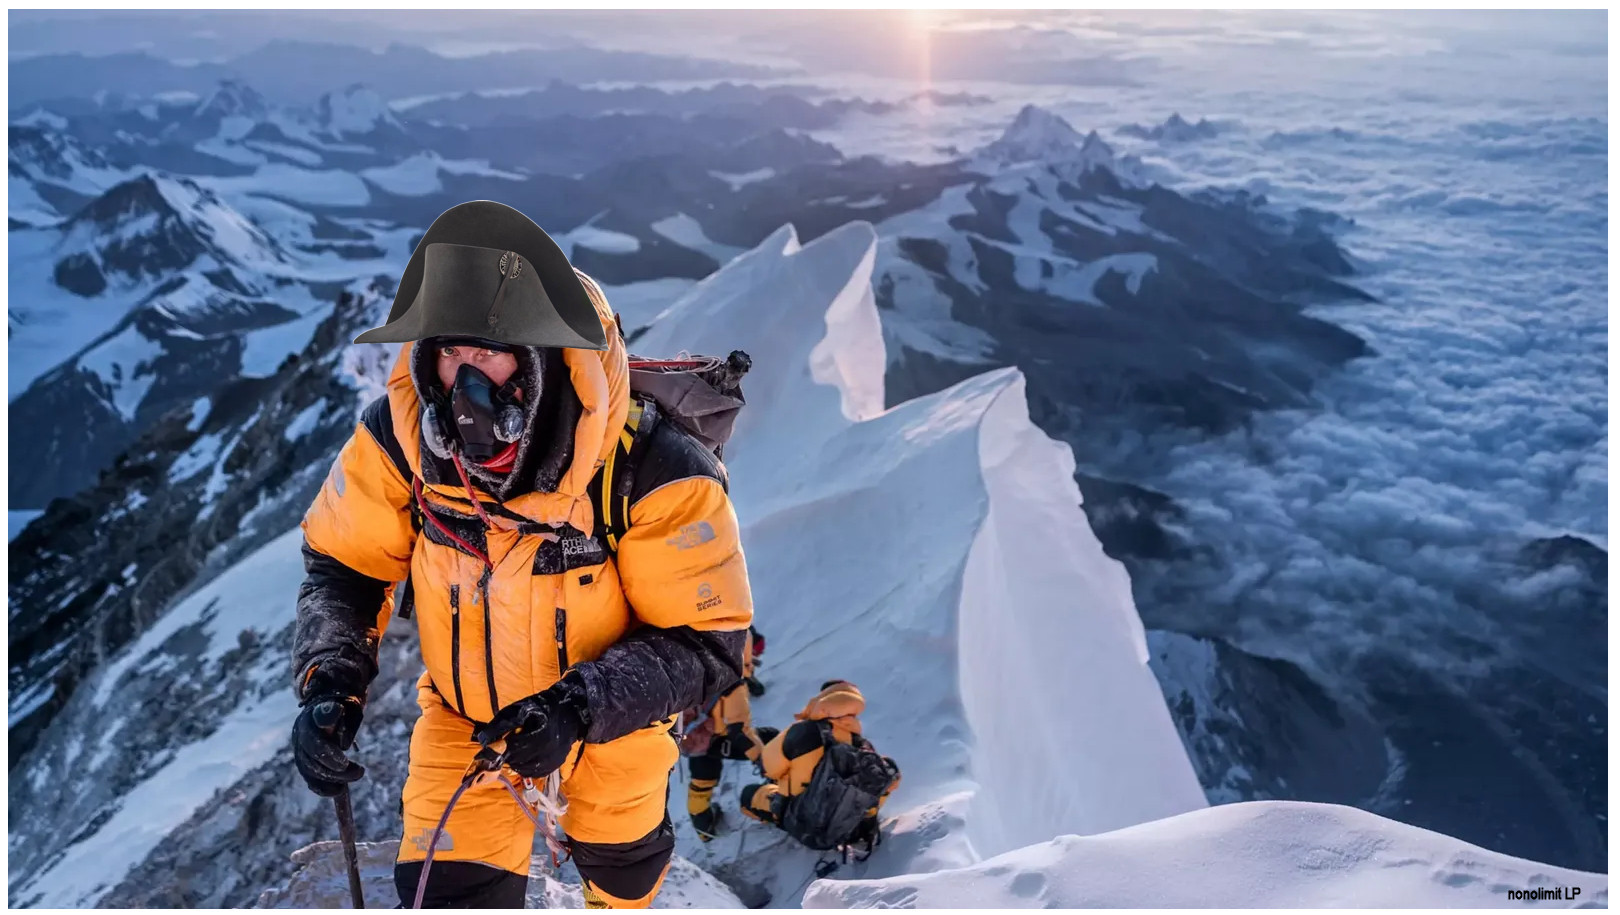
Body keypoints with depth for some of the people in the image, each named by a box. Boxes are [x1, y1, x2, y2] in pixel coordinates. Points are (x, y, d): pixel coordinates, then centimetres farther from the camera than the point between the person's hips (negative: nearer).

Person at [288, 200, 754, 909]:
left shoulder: (654, 475, -37)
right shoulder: (400, 439, -26)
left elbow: (706, 643, -30)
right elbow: (343, 570, -10)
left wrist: (581, 708, -43)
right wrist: (329, 681, -27)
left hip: (611, 711, 0)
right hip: (462, 708, 1)